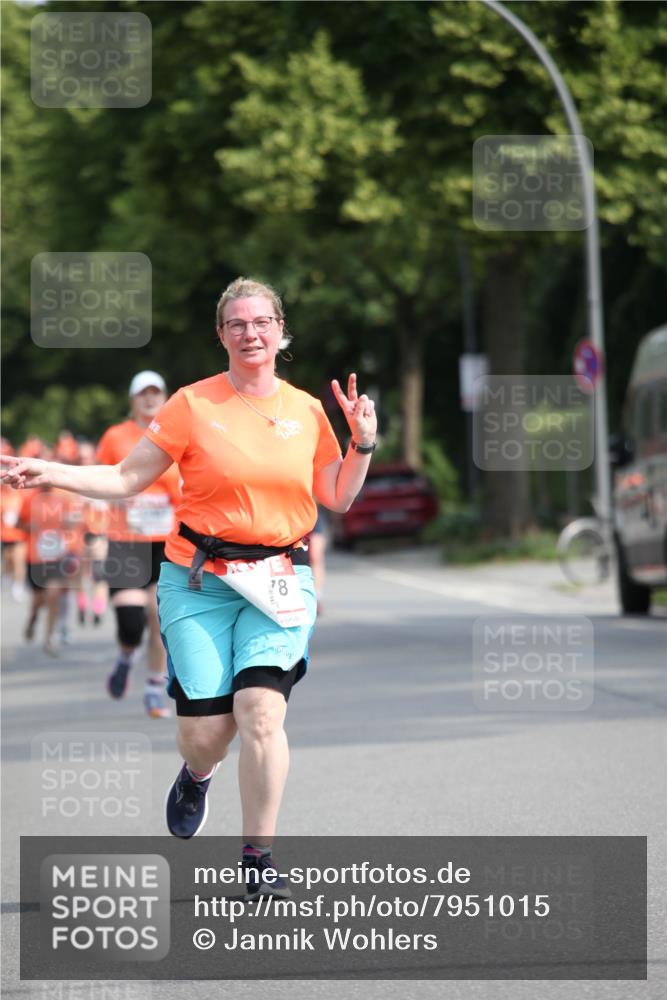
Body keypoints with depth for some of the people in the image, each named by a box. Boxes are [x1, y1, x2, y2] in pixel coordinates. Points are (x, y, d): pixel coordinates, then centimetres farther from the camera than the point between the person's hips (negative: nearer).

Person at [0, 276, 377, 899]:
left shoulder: (307, 411, 9)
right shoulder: (193, 405, 2)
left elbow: (337, 499, 18)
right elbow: (126, 479, 4)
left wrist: (362, 442, 3)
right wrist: (50, 474, -8)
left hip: (279, 581, 1)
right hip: (199, 582, -1)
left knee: (261, 714, -19)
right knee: (204, 734, -4)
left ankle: (257, 861, -8)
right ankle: (196, 776, 36)